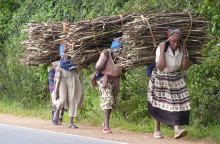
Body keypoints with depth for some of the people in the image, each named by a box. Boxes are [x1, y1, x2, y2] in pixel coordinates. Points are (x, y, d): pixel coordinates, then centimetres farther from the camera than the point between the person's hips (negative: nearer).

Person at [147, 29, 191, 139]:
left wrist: (184, 52, -20)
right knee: (158, 104, 5)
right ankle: (157, 130, 18)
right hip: (160, 79, -3)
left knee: (177, 103, -12)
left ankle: (177, 129, -19)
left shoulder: (182, 49, -8)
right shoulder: (161, 48, -20)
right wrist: (162, 51, -31)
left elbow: (185, 68, -13)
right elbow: (160, 67, -29)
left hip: (175, 79, 3)